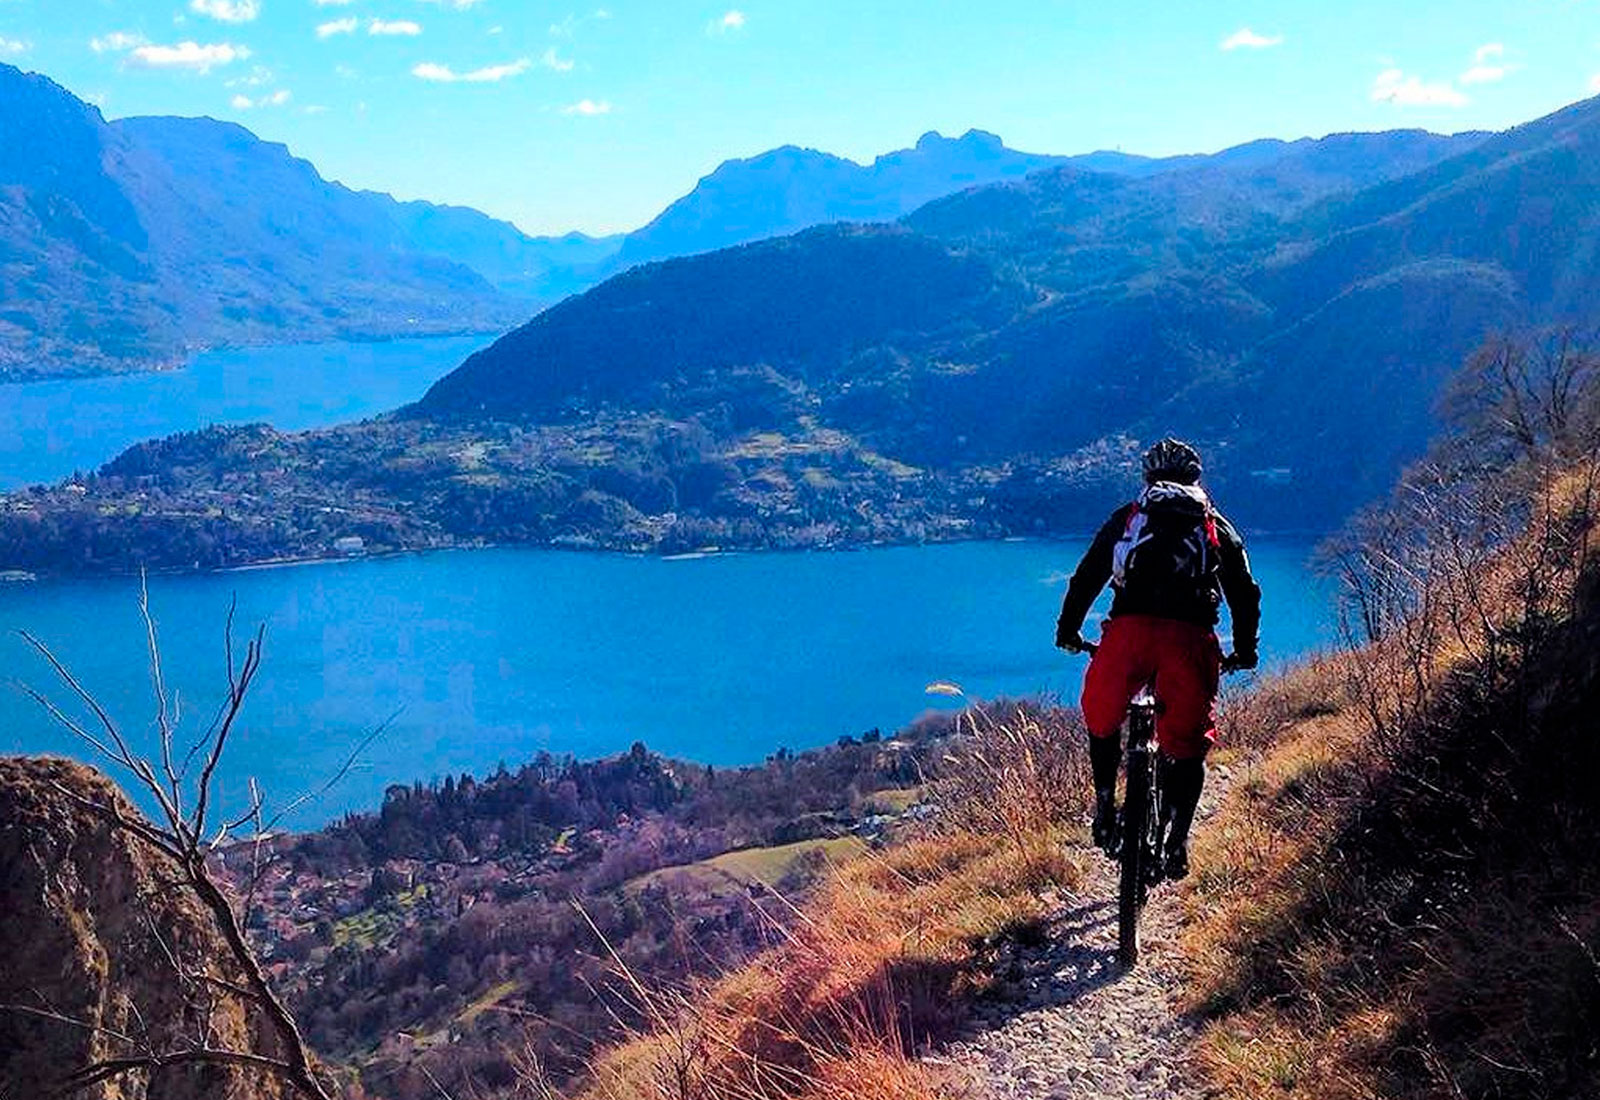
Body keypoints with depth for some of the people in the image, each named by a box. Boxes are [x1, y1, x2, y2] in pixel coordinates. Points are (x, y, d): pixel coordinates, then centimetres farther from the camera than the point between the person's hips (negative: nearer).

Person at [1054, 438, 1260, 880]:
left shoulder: (1127, 517, 23)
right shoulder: (1217, 527, 24)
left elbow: (1085, 578, 23)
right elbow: (1245, 594, 25)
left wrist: (1068, 631, 36)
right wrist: (1245, 651, 37)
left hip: (1128, 631, 0)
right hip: (1190, 637, 0)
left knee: (1102, 718, 25)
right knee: (1188, 743, 12)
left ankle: (1105, 806, 19)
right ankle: (1177, 840, 0)